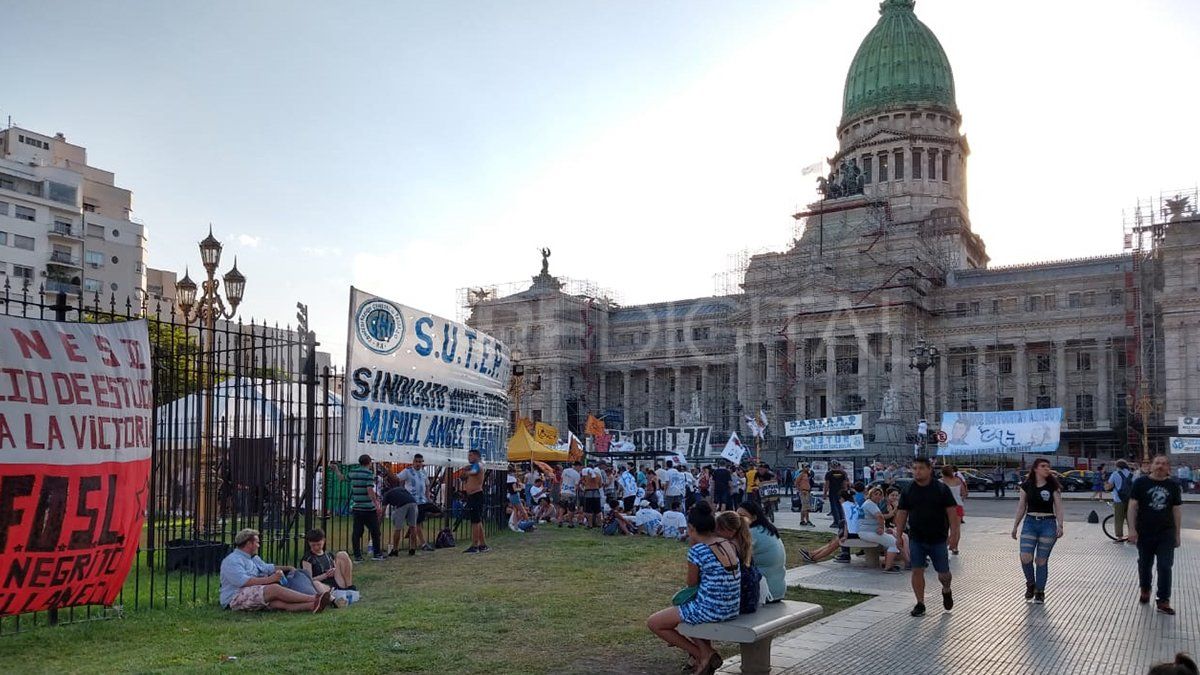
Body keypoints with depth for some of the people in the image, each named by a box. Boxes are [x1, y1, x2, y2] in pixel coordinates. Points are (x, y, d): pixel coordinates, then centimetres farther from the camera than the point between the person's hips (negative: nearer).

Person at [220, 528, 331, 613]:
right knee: (274, 588, -27)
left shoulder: (253, 558, 24)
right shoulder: (233, 560, -9)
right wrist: (269, 580, -23)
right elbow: (243, 582, -23)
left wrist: (287, 568, 25)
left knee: (278, 602, -20)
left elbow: (267, 568, 38)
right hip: (235, 599, -9)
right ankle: (314, 598, -33)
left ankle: (313, 605, -46)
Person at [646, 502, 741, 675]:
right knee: (683, 608, 34)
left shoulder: (697, 550, -18)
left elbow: (691, 583, -4)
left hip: (710, 611, -8)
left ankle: (703, 654, 5)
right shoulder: (730, 544, 3)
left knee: (653, 622, 7)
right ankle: (706, 651, 15)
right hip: (732, 609, 8)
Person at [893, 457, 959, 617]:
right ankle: (920, 604, 10)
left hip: (938, 539, -1)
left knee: (943, 573, 6)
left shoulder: (941, 489, -4)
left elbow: (952, 512, -4)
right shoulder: (908, 491, 2)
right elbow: (901, 514, 5)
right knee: (917, 571, -2)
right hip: (916, 539, 2)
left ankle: (946, 591, 38)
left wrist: (953, 534, -11)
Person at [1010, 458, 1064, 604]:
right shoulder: (1027, 486, 4)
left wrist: (1060, 526, -13)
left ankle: (1039, 592, 18)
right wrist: (1015, 526, 10)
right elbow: (1021, 507, 10)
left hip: (1048, 524, -1)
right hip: (1029, 523, 1)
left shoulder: (1053, 486, -1)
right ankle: (1030, 584, 14)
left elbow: (1058, 507, -2)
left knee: (1041, 560, 2)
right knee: (1025, 557, -12)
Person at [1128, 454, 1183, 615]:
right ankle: (1145, 590, 36)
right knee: (1144, 564, 14)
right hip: (1144, 533, -1)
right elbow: (1133, 506, -5)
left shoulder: (1173, 485, 2)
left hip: (1166, 534, 1)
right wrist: (1132, 529, -12)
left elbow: (1177, 510, 7)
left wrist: (1177, 534, 6)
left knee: (1165, 567, -2)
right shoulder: (1141, 483, -5)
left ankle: (1163, 601, 6)